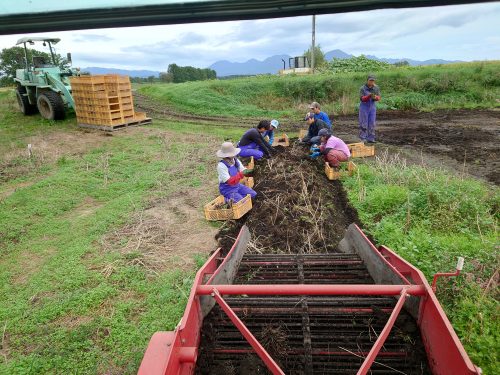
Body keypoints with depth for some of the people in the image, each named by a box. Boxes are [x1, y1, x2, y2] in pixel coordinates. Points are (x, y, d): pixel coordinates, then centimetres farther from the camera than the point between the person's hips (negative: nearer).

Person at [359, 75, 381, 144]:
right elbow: (362, 98, -14)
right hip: (364, 107, -3)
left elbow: (379, 98, -1)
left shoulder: (376, 88, 0)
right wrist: (369, 96, -30)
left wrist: (375, 97, -23)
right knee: (364, 123, -2)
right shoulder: (362, 88, -10)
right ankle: (363, 138, 5)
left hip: (373, 107, 4)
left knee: (372, 123, 4)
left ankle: (370, 138, 11)